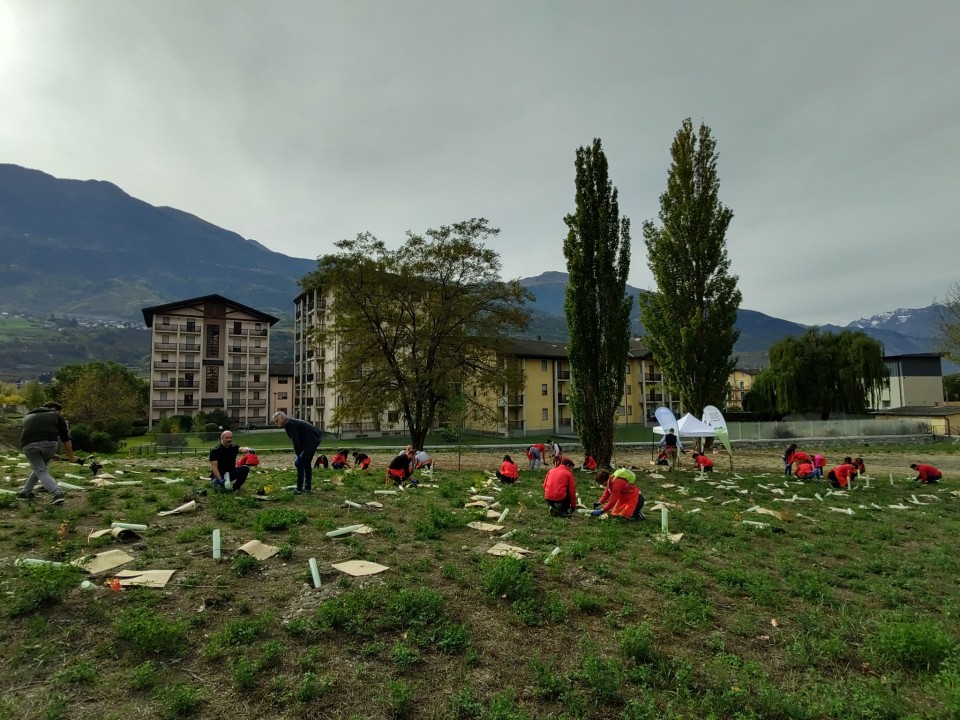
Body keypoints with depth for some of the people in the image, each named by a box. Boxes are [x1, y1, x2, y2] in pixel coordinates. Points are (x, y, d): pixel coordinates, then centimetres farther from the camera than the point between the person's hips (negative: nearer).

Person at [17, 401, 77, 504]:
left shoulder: (27, 416, 36)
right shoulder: (56, 415, 24)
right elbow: (65, 438, 19)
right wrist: (71, 456, 28)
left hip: (28, 444, 2)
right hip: (49, 442, -1)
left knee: (41, 472, 9)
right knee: (41, 468, 24)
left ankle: (58, 493, -7)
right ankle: (26, 492, 28)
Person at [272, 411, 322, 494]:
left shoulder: (289, 424, -16)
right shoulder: (291, 422, 15)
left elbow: (295, 441, -19)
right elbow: (295, 440, 18)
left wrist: (298, 455, -11)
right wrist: (298, 454, 12)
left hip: (311, 440, -11)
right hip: (314, 440, 11)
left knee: (299, 463, -10)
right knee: (306, 463, 19)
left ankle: (299, 489, -7)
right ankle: (308, 487, 26)